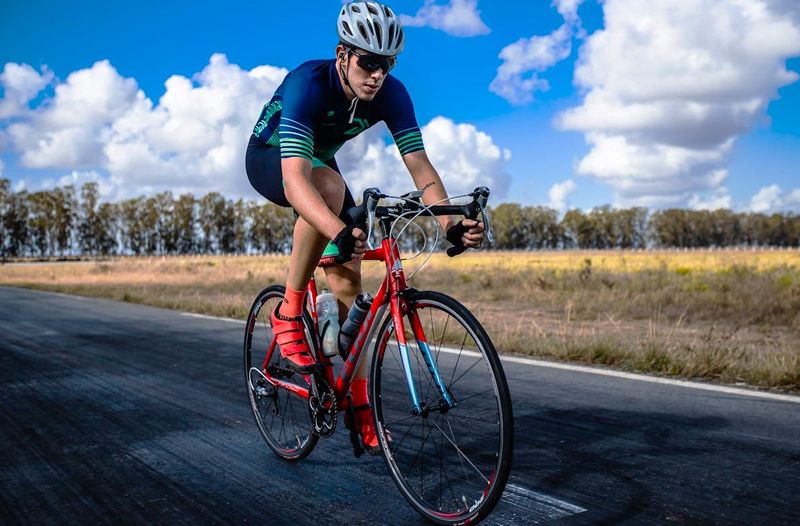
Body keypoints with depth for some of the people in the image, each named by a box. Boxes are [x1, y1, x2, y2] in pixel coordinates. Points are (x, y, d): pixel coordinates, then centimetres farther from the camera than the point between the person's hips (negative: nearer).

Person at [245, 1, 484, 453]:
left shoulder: (391, 94, -22)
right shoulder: (308, 84, -36)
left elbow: (420, 166, -26)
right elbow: (295, 178, -48)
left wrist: (452, 223, -44)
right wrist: (341, 233, -65)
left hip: (320, 163, 5)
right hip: (269, 159, -5)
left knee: (349, 283, -7)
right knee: (330, 186, -41)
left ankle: (360, 407, 4)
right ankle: (289, 314, -24)